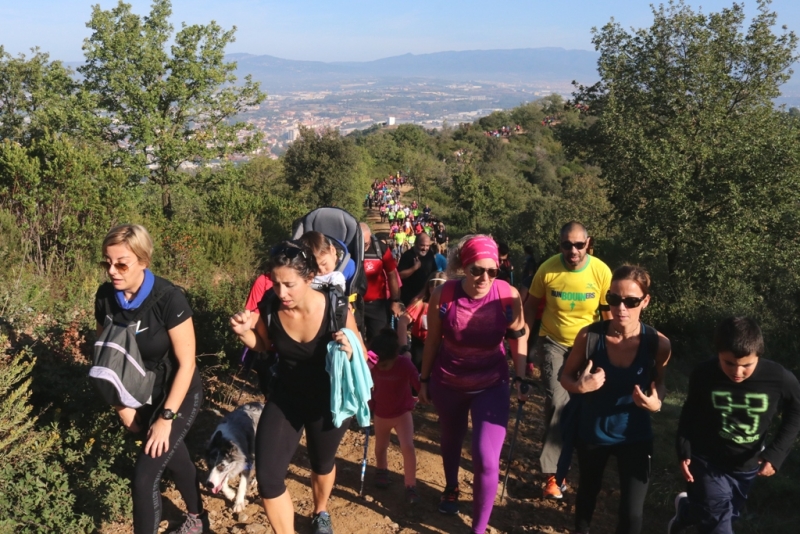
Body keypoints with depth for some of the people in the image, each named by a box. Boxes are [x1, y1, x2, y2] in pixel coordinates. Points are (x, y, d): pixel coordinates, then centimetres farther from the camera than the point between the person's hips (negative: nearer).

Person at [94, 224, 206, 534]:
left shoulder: (169, 298, -28)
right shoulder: (105, 297, -12)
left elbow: (186, 363, -22)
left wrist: (166, 417, -19)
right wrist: (121, 404, 1)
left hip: (179, 394, -5)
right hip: (141, 394, 5)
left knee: (145, 476, -10)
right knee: (174, 458, 24)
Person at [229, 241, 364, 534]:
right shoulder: (269, 307, -21)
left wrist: (349, 351, -37)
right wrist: (244, 332, -20)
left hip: (328, 402, -1)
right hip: (285, 398, 1)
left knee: (322, 465, 24)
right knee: (267, 477, -7)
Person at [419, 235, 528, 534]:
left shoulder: (508, 296, -21)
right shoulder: (443, 295, -20)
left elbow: (519, 338, -3)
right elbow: (432, 341, -6)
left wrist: (520, 378, -4)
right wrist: (424, 380, 3)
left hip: (492, 385, -1)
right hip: (447, 383, 1)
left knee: (486, 461, -9)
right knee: (451, 439, 26)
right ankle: (451, 488, 58)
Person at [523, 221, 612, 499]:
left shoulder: (601, 272, -15)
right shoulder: (547, 269, -16)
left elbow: (609, 315, -6)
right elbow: (531, 306, -4)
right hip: (553, 342, -1)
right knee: (557, 402, -11)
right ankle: (554, 472, -1)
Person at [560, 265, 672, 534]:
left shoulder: (658, 344, -19)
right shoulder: (589, 336, -22)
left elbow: (658, 383, 0)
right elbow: (566, 376, -7)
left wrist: (656, 402, -22)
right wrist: (580, 387, -29)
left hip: (635, 437, -1)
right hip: (592, 432, 1)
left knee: (632, 512, 1)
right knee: (588, 491, 26)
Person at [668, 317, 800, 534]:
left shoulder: (781, 379, -24)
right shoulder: (703, 374, -22)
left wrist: (776, 453, -13)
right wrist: (684, 451, -8)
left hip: (746, 465, 3)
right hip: (707, 462, -2)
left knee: (722, 516, 24)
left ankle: (687, 508, 55)